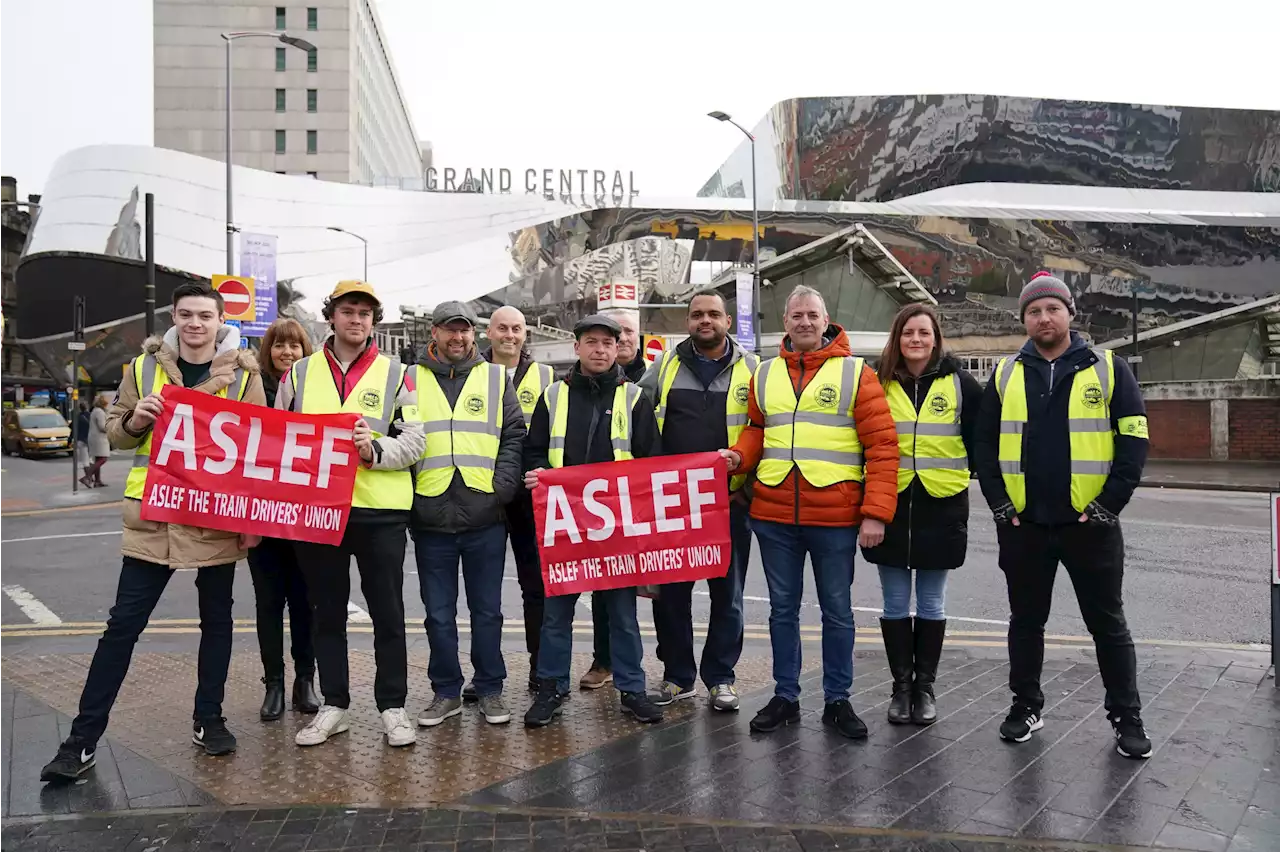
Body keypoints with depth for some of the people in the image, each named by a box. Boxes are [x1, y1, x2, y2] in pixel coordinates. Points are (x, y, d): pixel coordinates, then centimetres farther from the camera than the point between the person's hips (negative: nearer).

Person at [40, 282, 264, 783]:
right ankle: (83, 739, 12)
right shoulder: (144, 367, 4)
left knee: (216, 621, 11)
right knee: (123, 624, 3)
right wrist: (135, 421, -12)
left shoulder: (243, 374, -1)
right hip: (152, 516, 1)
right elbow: (116, 433, 12)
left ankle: (208, 720, 27)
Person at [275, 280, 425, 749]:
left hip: (380, 509, -2)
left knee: (387, 612, 5)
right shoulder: (299, 373, 10)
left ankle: (393, 707, 17)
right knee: (327, 611, 12)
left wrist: (376, 450, -21)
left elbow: (413, 441, -2)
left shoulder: (395, 374, 4)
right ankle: (333, 706, 25)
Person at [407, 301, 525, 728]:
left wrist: (502, 488, -8)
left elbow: (515, 437, 4)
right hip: (431, 517, 0)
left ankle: (489, 689, 23)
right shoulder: (412, 380, 7)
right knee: (439, 613, 10)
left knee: (487, 610, 9)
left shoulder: (496, 378, 8)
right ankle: (446, 692, 23)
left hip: (485, 517, 0)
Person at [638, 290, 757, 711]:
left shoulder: (750, 369, 4)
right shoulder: (665, 365, 8)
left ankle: (720, 677, 20)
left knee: (727, 593, 6)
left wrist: (748, 483, -6)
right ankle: (678, 675, 22)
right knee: (670, 592, 8)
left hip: (729, 501, -1)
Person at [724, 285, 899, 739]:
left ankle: (837, 699, 25)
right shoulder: (765, 374, 9)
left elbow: (882, 445, -5)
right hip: (773, 514, 3)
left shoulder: (854, 373, -2)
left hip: (835, 517, -3)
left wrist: (875, 512, -12)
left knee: (837, 611, 9)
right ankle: (785, 696, 27)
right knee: (782, 608, 13)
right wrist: (738, 457, -3)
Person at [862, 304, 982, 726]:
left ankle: (925, 687, 22)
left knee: (931, 604, 9)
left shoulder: (959, 383, 0)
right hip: (889, 504, 1)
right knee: (895, 604, 8)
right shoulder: (879, 383, 1)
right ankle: (901, 686, 20)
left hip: (941, 506, 0)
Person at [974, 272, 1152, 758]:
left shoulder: (1108, 369, 1)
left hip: (1090, 523, -2)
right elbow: (985, 444, 7)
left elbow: (1133, 440, -3)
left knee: (1108, 623, 8)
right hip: (1022, 525, 2)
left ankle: (1126, 717, 22)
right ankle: (1026, 707, 27)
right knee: (1026, 620, 13)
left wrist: (1110, 503, -10)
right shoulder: (1005, 375, 7)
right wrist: (1000, 504, -2)